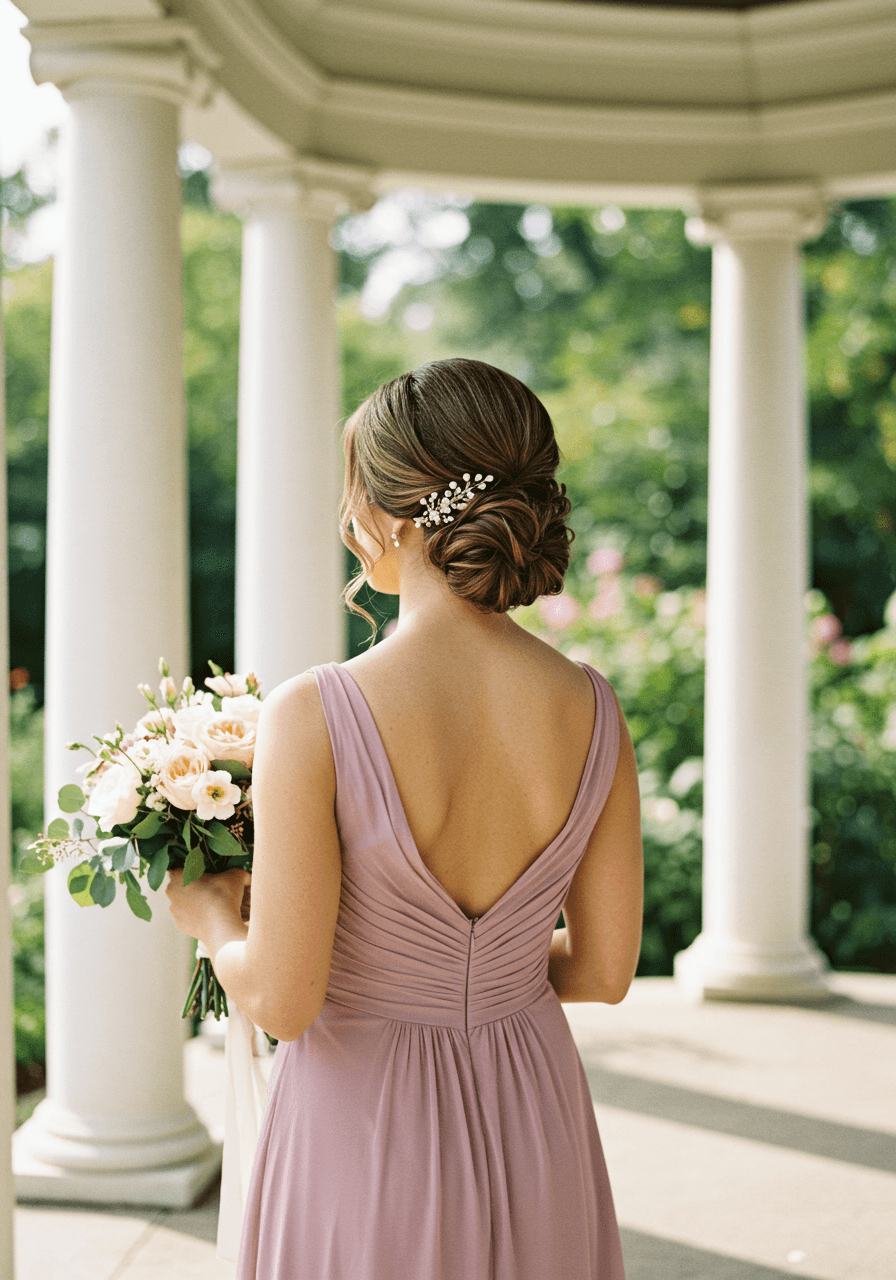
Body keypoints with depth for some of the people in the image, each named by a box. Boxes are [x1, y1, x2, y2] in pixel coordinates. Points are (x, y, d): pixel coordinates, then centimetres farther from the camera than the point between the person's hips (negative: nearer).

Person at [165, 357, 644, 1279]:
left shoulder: (314, 717, -23)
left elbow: (281, 1000, -19)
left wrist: (209, 918, 2)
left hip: (364, 1132, -3)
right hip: (531, 1128, 4)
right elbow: (604, 969, -1)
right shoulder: (592, 711, -9)